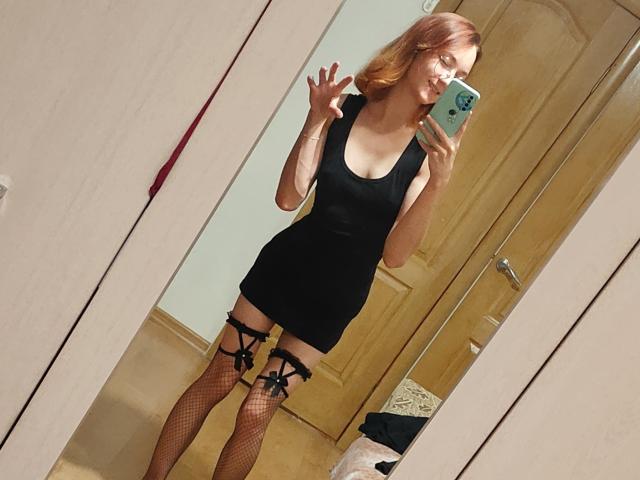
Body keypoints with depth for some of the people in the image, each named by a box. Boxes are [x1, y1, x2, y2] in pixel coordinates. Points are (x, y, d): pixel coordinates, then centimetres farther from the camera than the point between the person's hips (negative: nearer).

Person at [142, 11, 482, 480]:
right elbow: (288, 197, -15)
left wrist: (439, 181, -30)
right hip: (284, 265, 1)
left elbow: (395, 254, -19)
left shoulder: (431, 149, -12)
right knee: (215, 380, 10)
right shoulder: (344, 110, -10)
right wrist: (316, 120, -23)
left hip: (335, 297, -1)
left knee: (256, 412, 3)